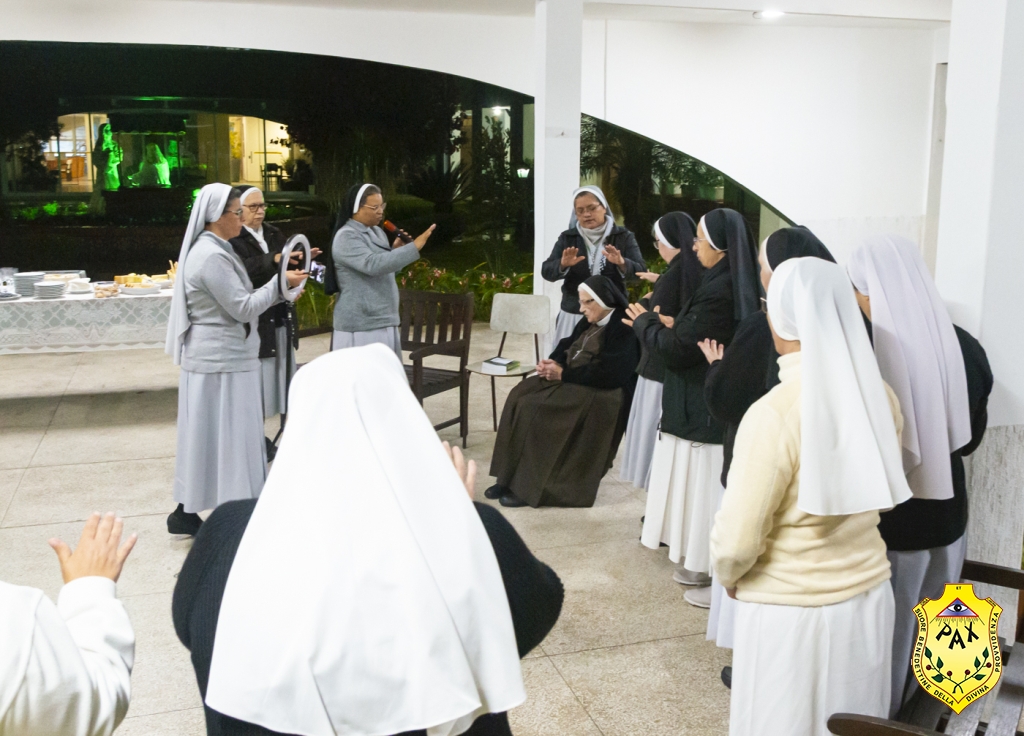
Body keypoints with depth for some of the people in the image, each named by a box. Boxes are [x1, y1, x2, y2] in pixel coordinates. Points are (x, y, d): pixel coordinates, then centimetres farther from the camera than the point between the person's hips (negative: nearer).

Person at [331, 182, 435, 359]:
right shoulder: (346, 237, -14)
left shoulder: (376, 232, 13)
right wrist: (414, 247, -30)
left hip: (384, 322, 9)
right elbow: (372, 265, -29)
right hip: (360, 326, -9)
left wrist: (395, 250, 2)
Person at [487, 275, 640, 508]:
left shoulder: (624, 329, -14)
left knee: (535, 408, -24)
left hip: (600, 394, -9)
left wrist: (563, 373, -17)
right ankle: (510, 477, -13)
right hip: (573, 382, 9)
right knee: (520, 395, -12)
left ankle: (529, 486, -16)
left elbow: (607, 373, -23)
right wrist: (552, 363, -6)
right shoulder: (590, 322, 15)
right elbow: (566, 347, 18)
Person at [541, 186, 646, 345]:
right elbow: (546, 272, 1)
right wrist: (563, 265, -21)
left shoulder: (624, 236, 5)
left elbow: (641, 271, -3)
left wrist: (622, 263, -24)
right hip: (573, 315, 1)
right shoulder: (567, 238, 8)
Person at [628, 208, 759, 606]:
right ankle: (704, 565, 28)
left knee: (706, 490, 0)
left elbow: (677, 349, -20)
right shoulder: (736, 286, 8)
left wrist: (645, 323, -4)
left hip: (704, 410, -10)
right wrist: (674, 325, 7)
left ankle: (717, 577, 11)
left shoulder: (718, 292, -23)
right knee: (706, 490, 18)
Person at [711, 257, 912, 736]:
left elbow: (737, 542, -20)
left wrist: (728, 577, 1)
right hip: (869, 596, 6)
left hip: (790, 610, -5)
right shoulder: (881, 396, -5)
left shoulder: (773, 414, -24)